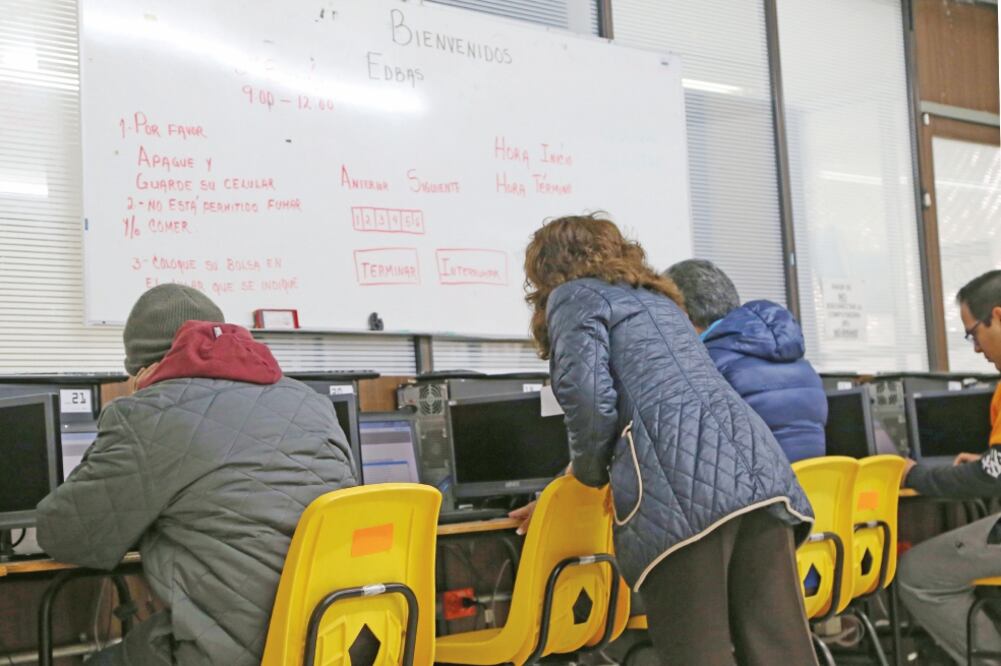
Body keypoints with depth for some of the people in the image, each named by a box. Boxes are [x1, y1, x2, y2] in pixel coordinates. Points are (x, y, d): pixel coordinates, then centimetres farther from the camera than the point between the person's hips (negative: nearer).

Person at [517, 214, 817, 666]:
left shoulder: (574, 294, 12)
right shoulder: (656, 296, 35)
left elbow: (590, 398, -5)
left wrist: (587, 471, 14)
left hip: (682, 490, -7)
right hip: (758, 470, 7)